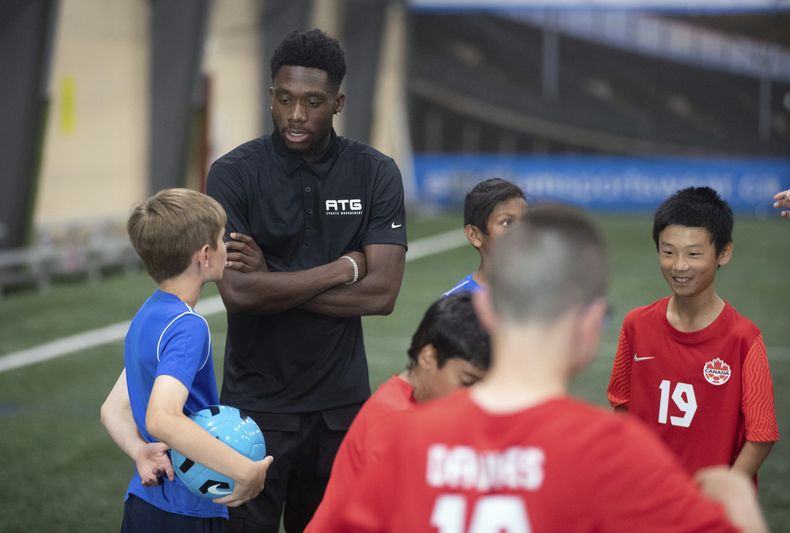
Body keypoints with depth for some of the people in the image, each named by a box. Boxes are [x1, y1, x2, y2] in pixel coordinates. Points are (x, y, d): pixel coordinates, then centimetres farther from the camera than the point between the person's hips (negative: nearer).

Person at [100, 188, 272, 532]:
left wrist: (141, 452, -4)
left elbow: (113, 410, 13)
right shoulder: (187, 327, -19)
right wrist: (246, 471, -31)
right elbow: (162, 419, -33)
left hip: (144, 500, 9)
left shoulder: (146, 317, 9)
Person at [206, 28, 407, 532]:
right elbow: (237, 292, -19)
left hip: (342, 400, 2)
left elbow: (382, 293, -11)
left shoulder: (376, 174, -2)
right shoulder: (234, 174, -8)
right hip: (257, 401, -2)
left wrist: (272, 280, -15)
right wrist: (343, 268, -12)